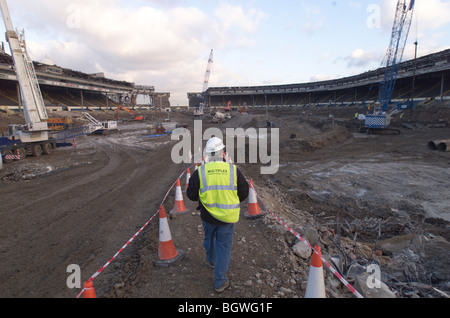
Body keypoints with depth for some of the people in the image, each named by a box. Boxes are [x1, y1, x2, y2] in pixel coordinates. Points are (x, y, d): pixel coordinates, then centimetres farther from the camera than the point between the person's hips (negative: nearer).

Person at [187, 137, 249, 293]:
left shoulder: (200, 172, -14)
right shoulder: (233, 170, -13)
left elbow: (191, 194, -7)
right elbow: (244, 193, -5)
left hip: (207, 216, 2)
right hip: (227, 217, -1)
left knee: (209, 238, 29)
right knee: (224, 247, 14)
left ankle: (212, 260, 56)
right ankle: (220, 282, 24)